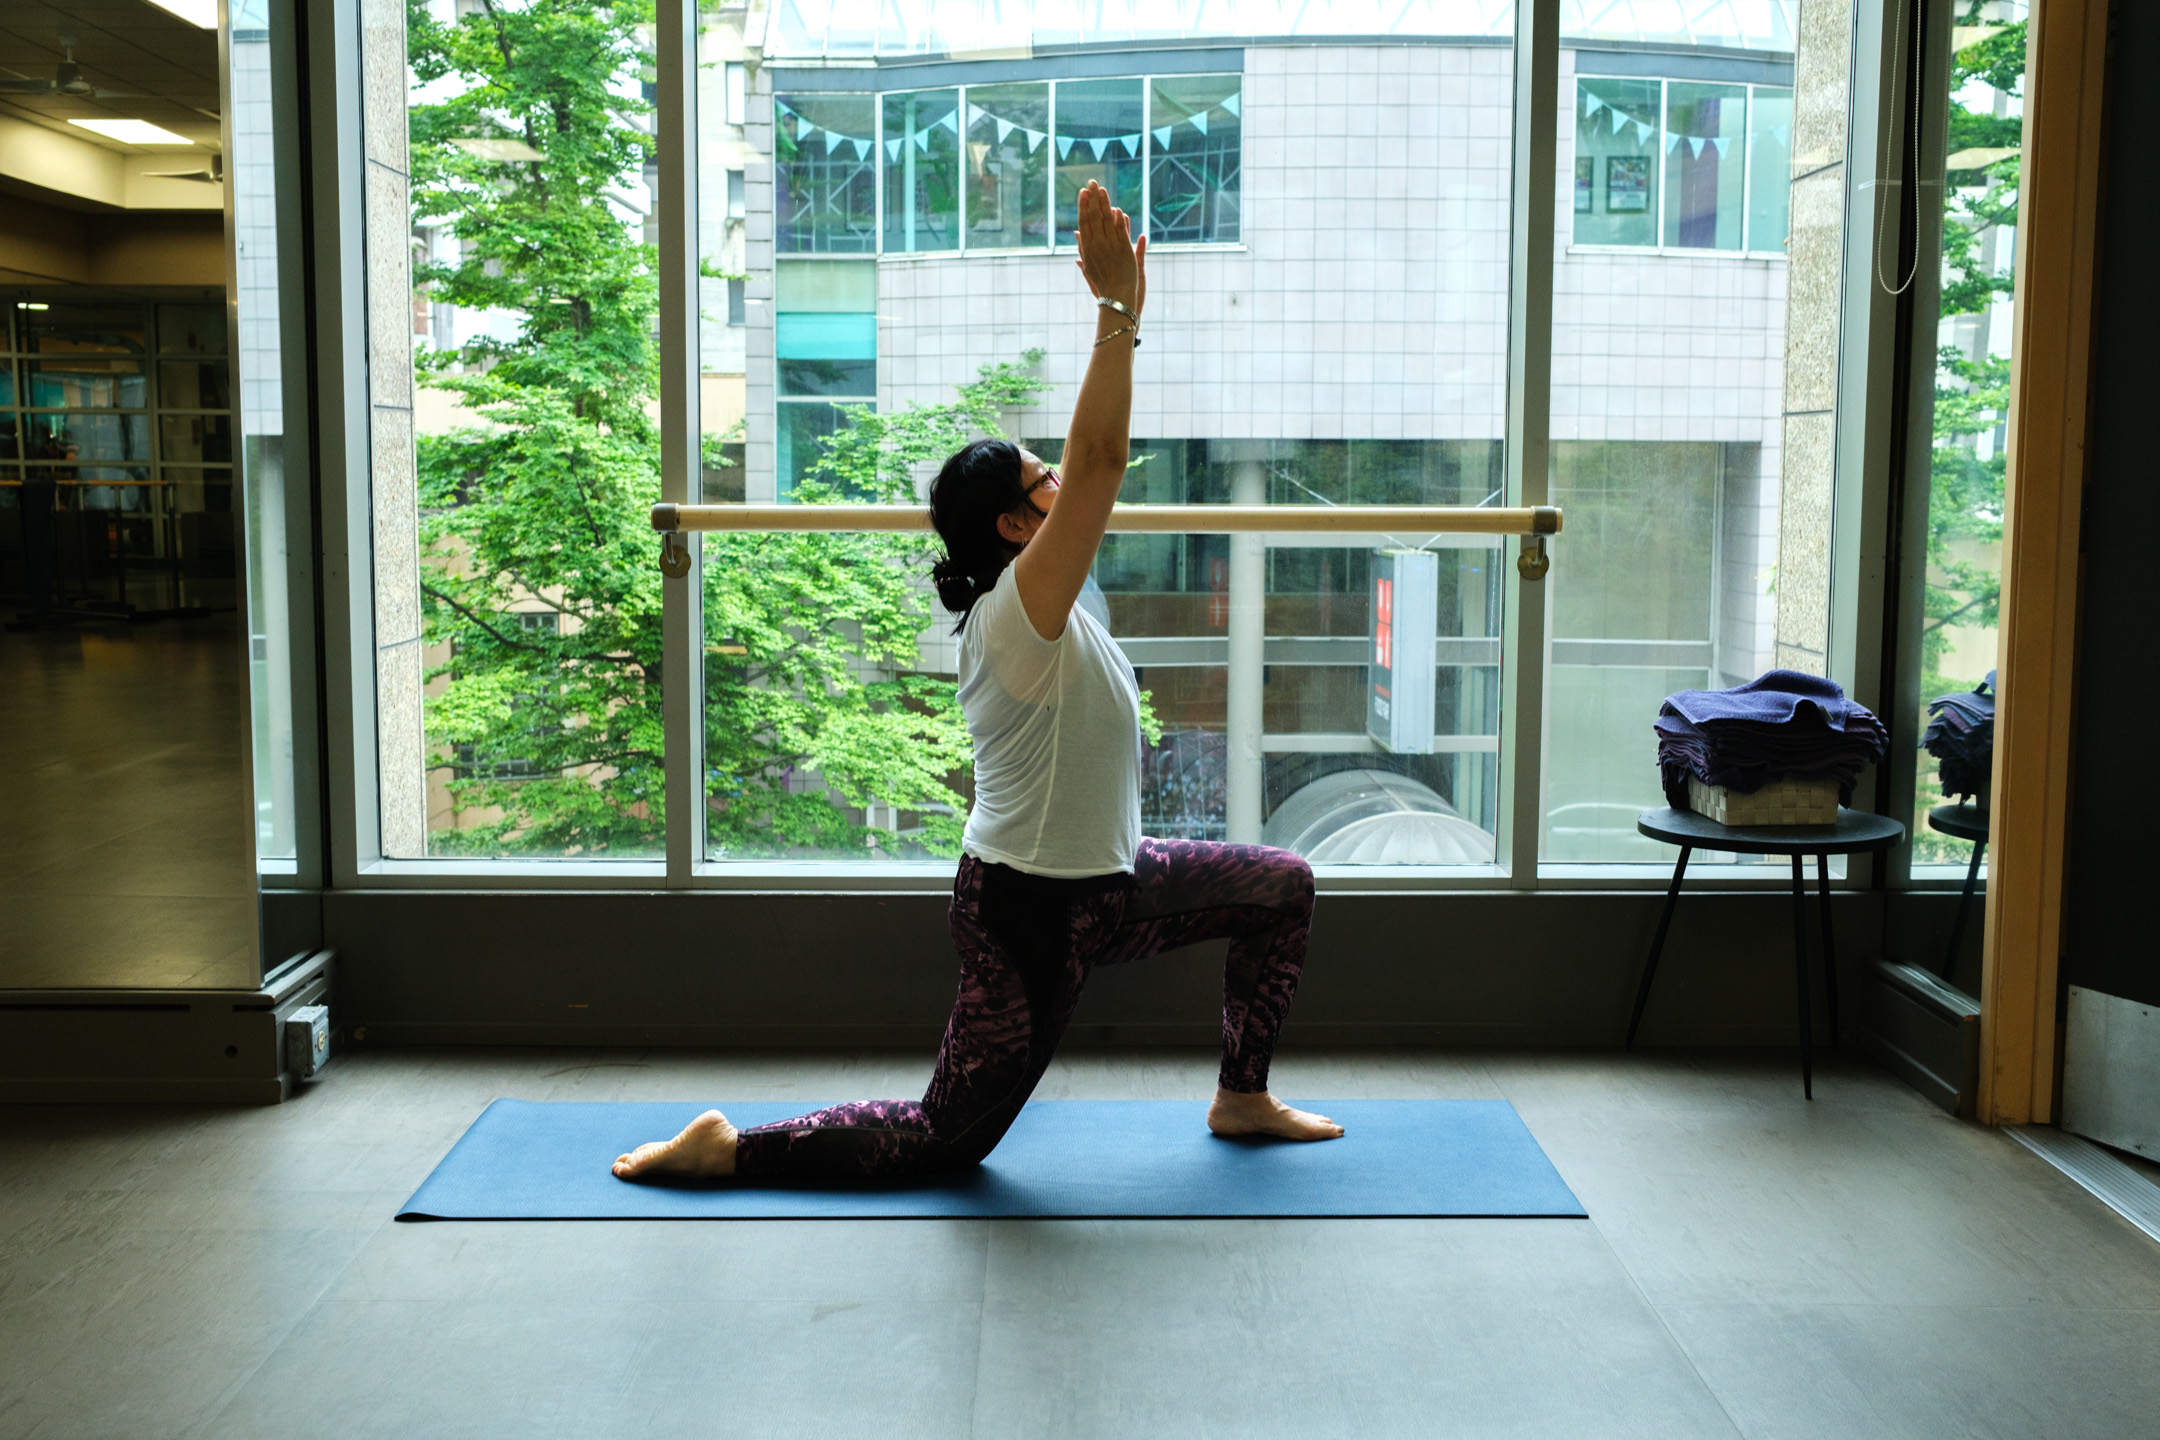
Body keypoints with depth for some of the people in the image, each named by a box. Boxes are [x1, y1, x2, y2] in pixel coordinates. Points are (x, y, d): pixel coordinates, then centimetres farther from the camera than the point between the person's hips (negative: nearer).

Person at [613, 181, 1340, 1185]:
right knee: (947, 1137, 2)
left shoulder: (1032, 604, 3)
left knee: (1282, 885, 17)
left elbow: (1092, 456, 8)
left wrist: (1122, 313, 8)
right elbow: (1099, 458, -32)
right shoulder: (1024, 609, -22)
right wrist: (1117, 312, -30)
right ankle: (725, 1149, 11)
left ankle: (1241, 1100, 27)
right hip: (1032, 912, -10)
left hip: (1103, 882, 10)